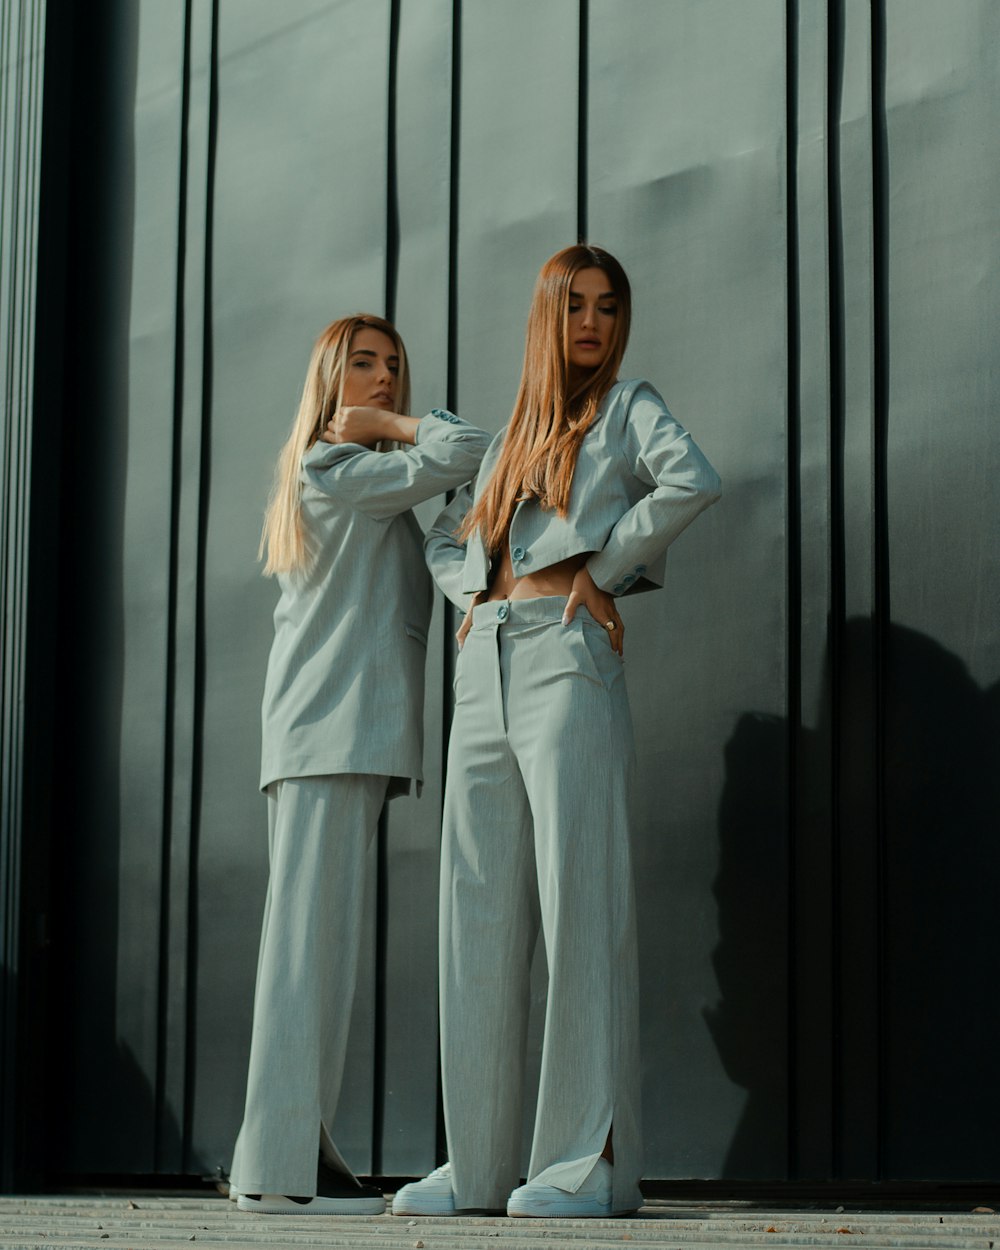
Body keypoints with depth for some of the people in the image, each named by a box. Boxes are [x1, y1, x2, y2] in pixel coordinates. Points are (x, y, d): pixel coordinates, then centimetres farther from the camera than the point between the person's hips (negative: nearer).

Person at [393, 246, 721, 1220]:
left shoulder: (627, 407, 8)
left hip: (566, 655, -6)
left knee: (577, 895, -12)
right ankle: (480, 1160, 4)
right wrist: (481, 592, 12)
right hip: (485, 668, 6)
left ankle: (592, 1159, -13)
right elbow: (445, 539, 33)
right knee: (479, 913, 2)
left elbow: (691, 481, -12)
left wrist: (602, 563, -6)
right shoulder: (514, 435, 25)